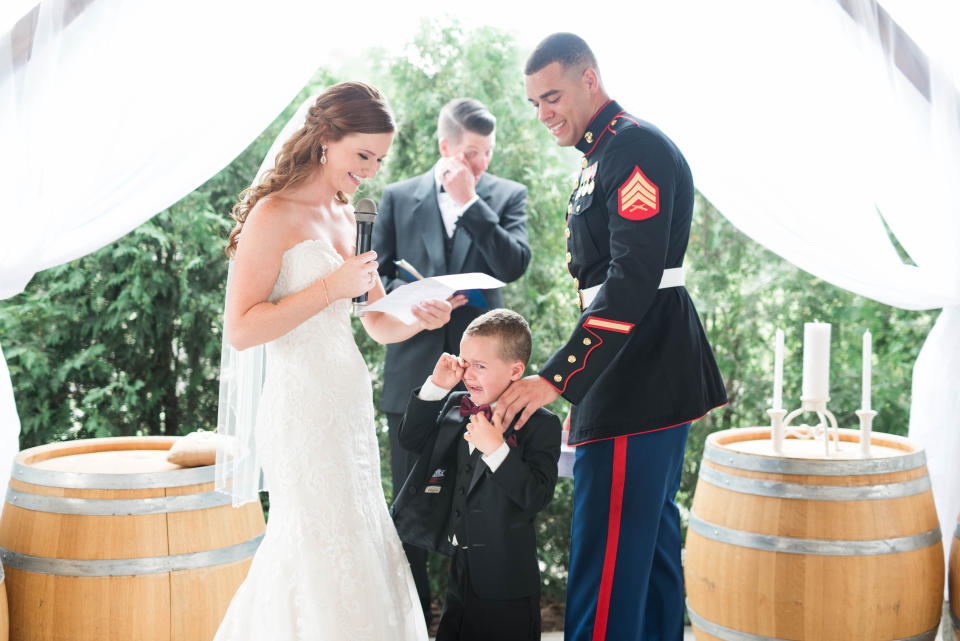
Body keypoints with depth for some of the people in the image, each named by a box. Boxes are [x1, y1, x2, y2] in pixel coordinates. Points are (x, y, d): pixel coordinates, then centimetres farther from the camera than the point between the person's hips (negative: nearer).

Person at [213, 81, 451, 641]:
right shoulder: (274, 214, -9)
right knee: (327, 556, -1)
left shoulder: (349, 218, 14)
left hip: (351, 405, 8)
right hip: (302, 407, -8)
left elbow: (378, 323, 17)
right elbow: (241, 329, -16)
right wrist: (331, 286, -19)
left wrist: (419, 319, -4)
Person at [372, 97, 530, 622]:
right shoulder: (398, 197, 7)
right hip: (414, 374, 1)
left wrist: (470, 202, -12)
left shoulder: (507, 195, 5)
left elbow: (515, 265, -9)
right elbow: (375, 277, 7)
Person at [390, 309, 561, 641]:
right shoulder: (455, 406, 5)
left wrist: (496, 449, -31)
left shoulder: (541, 425, -14)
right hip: (459, 569, 6)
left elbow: (537, 496, -21)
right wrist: (436, 386, -4)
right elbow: (411, 439, 6)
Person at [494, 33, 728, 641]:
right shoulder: (603, 155, 19)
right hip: (656, 379, 11)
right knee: (651, 531, 20)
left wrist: (555, 377, -25)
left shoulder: (637, 146, -13)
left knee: (606, 554, -10)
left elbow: (633, 280, -23)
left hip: (639, 382, -11)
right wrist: (577, 378, 21)